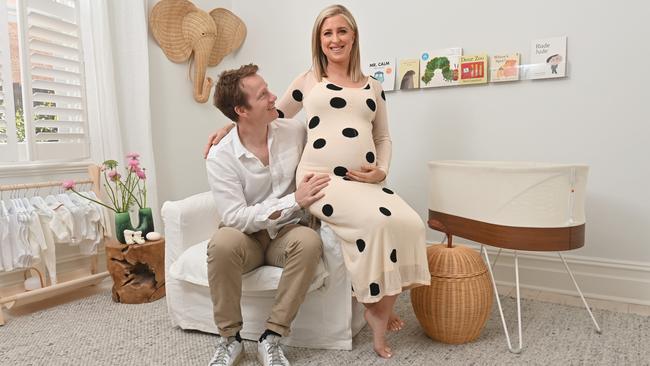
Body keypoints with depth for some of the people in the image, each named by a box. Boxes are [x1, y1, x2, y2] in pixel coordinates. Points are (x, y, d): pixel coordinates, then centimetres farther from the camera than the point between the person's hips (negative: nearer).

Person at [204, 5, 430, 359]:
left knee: (409, 223, -22)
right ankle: (374, 306, -6)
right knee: (376, 221, -30)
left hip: (364, 181, 4)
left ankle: (384, 304, -3)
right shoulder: (309, 80, 13)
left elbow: (383, 137, 22)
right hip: (320, 178, -4)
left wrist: (382, 170, 3)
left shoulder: (373, 87, 20)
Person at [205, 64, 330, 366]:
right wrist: (295, 201, -28)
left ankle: (271, 338, -18)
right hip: (245, 237, -2)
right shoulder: (220, 157, -15)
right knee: (222, 242, -35)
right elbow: (235, 217, -21)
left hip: (285, 232, 2)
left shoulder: (295, 131, -6)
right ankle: (229, 339, -13)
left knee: (309, 241, -32)